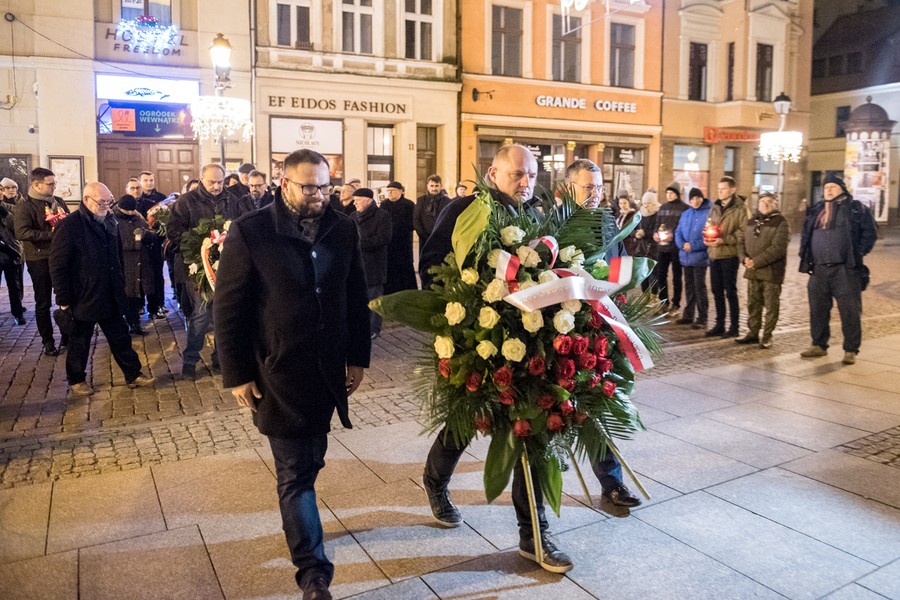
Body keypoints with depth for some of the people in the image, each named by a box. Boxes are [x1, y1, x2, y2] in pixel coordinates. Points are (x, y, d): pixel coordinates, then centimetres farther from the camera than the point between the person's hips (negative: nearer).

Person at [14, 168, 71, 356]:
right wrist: (51, 235, -24)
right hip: (40, 260, -5)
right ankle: (48, 341, 17)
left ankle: (67, 336, 25)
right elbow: (22, 233, -22)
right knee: (43, 303, 6)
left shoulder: (58, 202, 8)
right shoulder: (24, 207, -10)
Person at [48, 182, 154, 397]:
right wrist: (64, 299, -14)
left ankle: (133, 374, 24)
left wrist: (121, 284, 17)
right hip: (83, 298, -6)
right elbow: (58, 265, -15)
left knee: (121, 338, 14)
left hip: (111, 297, 6)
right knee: (80, 342, 11)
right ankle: (76, 381, 27)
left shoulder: (109, 222, 6)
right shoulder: (69, 226, -15)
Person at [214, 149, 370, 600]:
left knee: (307, 463, 16)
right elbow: (229, 308, -6)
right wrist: (237, 375, -7)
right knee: (296, 472, 2)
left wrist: (358, 356, 9)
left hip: (328, 369, 4)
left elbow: (356, 298, 10)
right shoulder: (250, 233, -9)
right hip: (278, 372, -4)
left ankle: (300, 526, 40)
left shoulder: (342, 230, 3)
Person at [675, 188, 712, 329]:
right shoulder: (685, 214, 13)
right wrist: (682, 244, -8)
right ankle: (688, 315, 25)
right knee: (689, 286, 15)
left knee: (699, 287, -4)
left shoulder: (709, 213, -9)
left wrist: (693, 246, -19)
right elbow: (678, 232, 12)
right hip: (686, 257, 7)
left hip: (699, 256, -6)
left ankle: (702, 318, 1)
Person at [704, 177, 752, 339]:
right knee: (717, 291, 12)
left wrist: (724, 240, -20)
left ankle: (734, 327, 9)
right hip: (714, 254, 7)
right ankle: (719, 325, 22)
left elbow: (744, 232, -14)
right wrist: (707, 237, 1)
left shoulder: (741, 208, -7)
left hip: (729, 254, -7)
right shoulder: (715, 208, 15)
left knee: (730, 292, -1)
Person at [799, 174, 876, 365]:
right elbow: (806, 234, 22)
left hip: (845, 270, -5)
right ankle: (819, 345, 23)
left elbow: (869, 233, -1)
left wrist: (858, 254, -8)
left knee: (849, 311, -2)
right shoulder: (815, 211, 15)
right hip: (819, 270, 5)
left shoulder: (856, 209, 1)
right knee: (818, 309, 10)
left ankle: (851, 350, 6)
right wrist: (806, 258, 11)